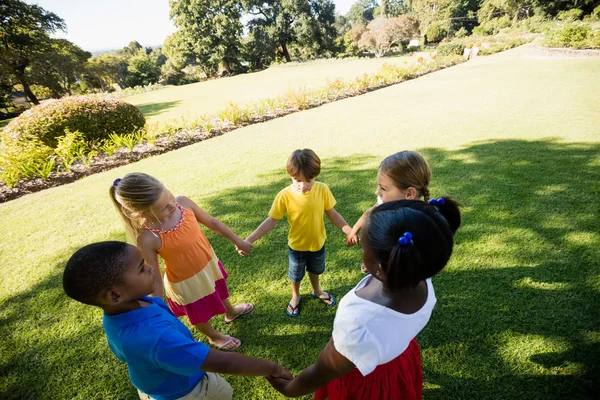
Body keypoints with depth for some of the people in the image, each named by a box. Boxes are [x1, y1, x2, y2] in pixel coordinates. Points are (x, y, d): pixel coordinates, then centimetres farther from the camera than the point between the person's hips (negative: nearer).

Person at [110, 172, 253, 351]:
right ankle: (214, 337, 58)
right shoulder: (147, 239, -34)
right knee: (200, 314, 24)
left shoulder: (184, 203, -24)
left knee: (219, 291, 35)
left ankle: (231, 312, 68)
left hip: (209, 263, 5)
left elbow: (212, 222, -8)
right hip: (187, 282, -4)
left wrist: (238, 241, 3)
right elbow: (155, 279, -22)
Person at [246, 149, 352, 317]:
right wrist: (249, 239, -27)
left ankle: (317, 291, 60)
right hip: (296, 246, -2)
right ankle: (295, 296, 54)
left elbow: (332, 214, -8)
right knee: (296, 275, 24)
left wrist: (349, 230, -15)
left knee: (315, 270, 30)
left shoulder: (322, 189, -21)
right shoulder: (285, 195, -26)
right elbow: (271, 221, -20)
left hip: (318, 242, 2)